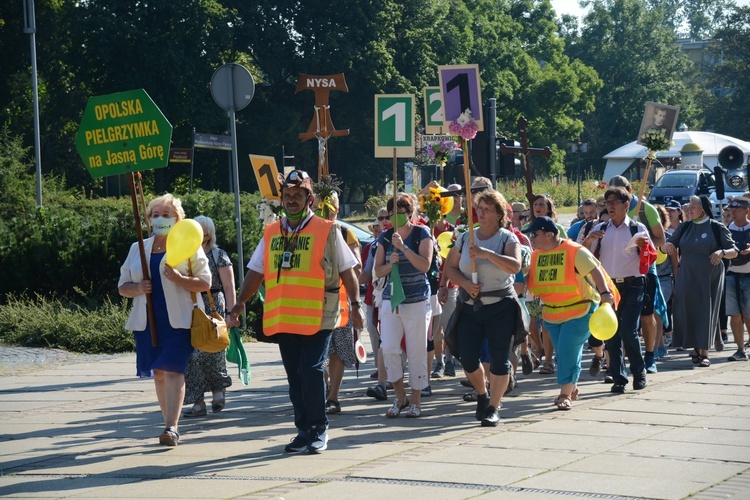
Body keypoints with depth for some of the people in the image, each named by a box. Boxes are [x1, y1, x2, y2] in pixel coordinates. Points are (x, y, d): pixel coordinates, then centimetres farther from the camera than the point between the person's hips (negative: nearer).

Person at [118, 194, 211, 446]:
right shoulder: (138, 248, 16)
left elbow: (205, 283, -1)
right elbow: (123, 286, 17)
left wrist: (179, 279, -17)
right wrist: (138, 288, -6)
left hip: (178, 319, -5)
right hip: (148, 321, 5)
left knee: (172, 369, -16)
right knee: (159, 373, 7)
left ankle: (171, 427, -21)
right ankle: (170, 424, 15)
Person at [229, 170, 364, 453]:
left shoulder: (327, 231, 0)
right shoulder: (271, 234, 12)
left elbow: (347, 271, 2)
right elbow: (256, 271, 17)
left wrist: (356, 305, -2)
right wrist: (241, 302, 9)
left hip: (317, 318, -5)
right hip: (283, 319, 5)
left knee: (311, 371, -13)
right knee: (295, 377, 8)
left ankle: (319, 430, 0)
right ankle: (304, 430, 17)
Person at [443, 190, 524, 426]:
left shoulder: (508, 239, -3)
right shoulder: (465, 238, 9)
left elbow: (515, 266, -21)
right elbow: (450, 268, 11)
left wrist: (486, 253, -29)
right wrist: (465, 283, -8)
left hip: (500, 307, -4)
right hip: (470, 307, 4)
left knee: (499, 359, -4)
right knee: (468, 359, 2)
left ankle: (493, 407, 4)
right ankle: (482, 395, 29)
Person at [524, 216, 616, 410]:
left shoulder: (575, 251, -15)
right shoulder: (536, 255, 5)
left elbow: (595, 271, -23)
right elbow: (532, 281, 17)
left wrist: (604, 292, -37)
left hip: (579, 311, -6)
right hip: (551, 313, 6)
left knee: (568, 351, -12)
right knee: (562, 352, 9)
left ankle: (566, 394, -3)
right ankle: (572, 388, 28)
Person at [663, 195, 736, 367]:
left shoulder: (717, 228, -3)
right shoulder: (684, 228, 8)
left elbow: (734, 251, -4)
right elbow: (670, 245, 10)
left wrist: (722, 252, -25)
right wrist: (667, 245, -15)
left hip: (710, 278, -3)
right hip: (687, 277, 3)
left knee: (706, 312, -3)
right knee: (688, 312, 2)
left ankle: (704, 352, 1)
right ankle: (696, 348, 18)